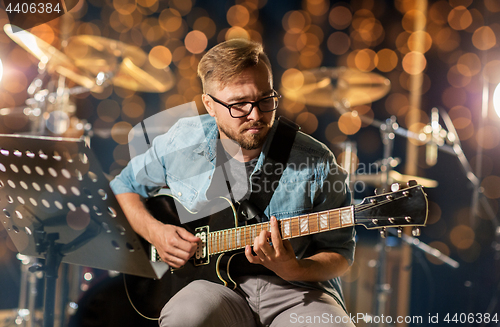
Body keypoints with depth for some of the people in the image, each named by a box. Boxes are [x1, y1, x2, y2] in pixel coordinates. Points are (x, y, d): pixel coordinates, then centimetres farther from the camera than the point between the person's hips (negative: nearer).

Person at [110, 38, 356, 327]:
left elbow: (340, 254, 1)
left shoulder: (316, 162, -6)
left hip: (296, 291, -1)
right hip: (216, 283, 1)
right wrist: (154, 232, -1)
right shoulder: (180, 143, 2)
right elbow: (123, 185, 19)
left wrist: (294, 270, -21)